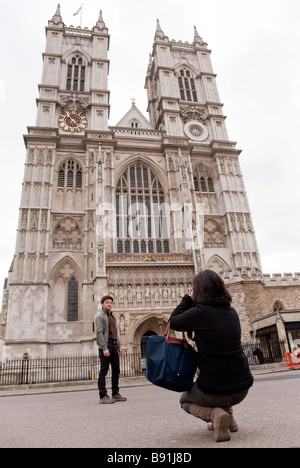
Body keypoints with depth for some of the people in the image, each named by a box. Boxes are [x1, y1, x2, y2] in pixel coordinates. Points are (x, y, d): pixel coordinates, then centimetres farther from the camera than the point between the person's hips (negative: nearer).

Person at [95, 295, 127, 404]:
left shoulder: (112, 317, 23)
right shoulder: (100, 317, -1)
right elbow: (100, 333, -11)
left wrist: (119, 346, 17)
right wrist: (104, 348, -20)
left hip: (114, 345, 8)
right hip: (105, 345, -8)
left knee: (116, 370, 9)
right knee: (104, 371, -5)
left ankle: (115, 394, 17)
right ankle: (103, 396, 0)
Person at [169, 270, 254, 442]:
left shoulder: (198, 313, -17)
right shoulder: (232, 312, 1)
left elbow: (173, 322, 0)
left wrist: (188, 299, 5)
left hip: (214, 391, -6)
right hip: (242, 389, 6)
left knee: (185, 400, 26)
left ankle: (214, 414, -1)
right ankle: (229, 416, 21)